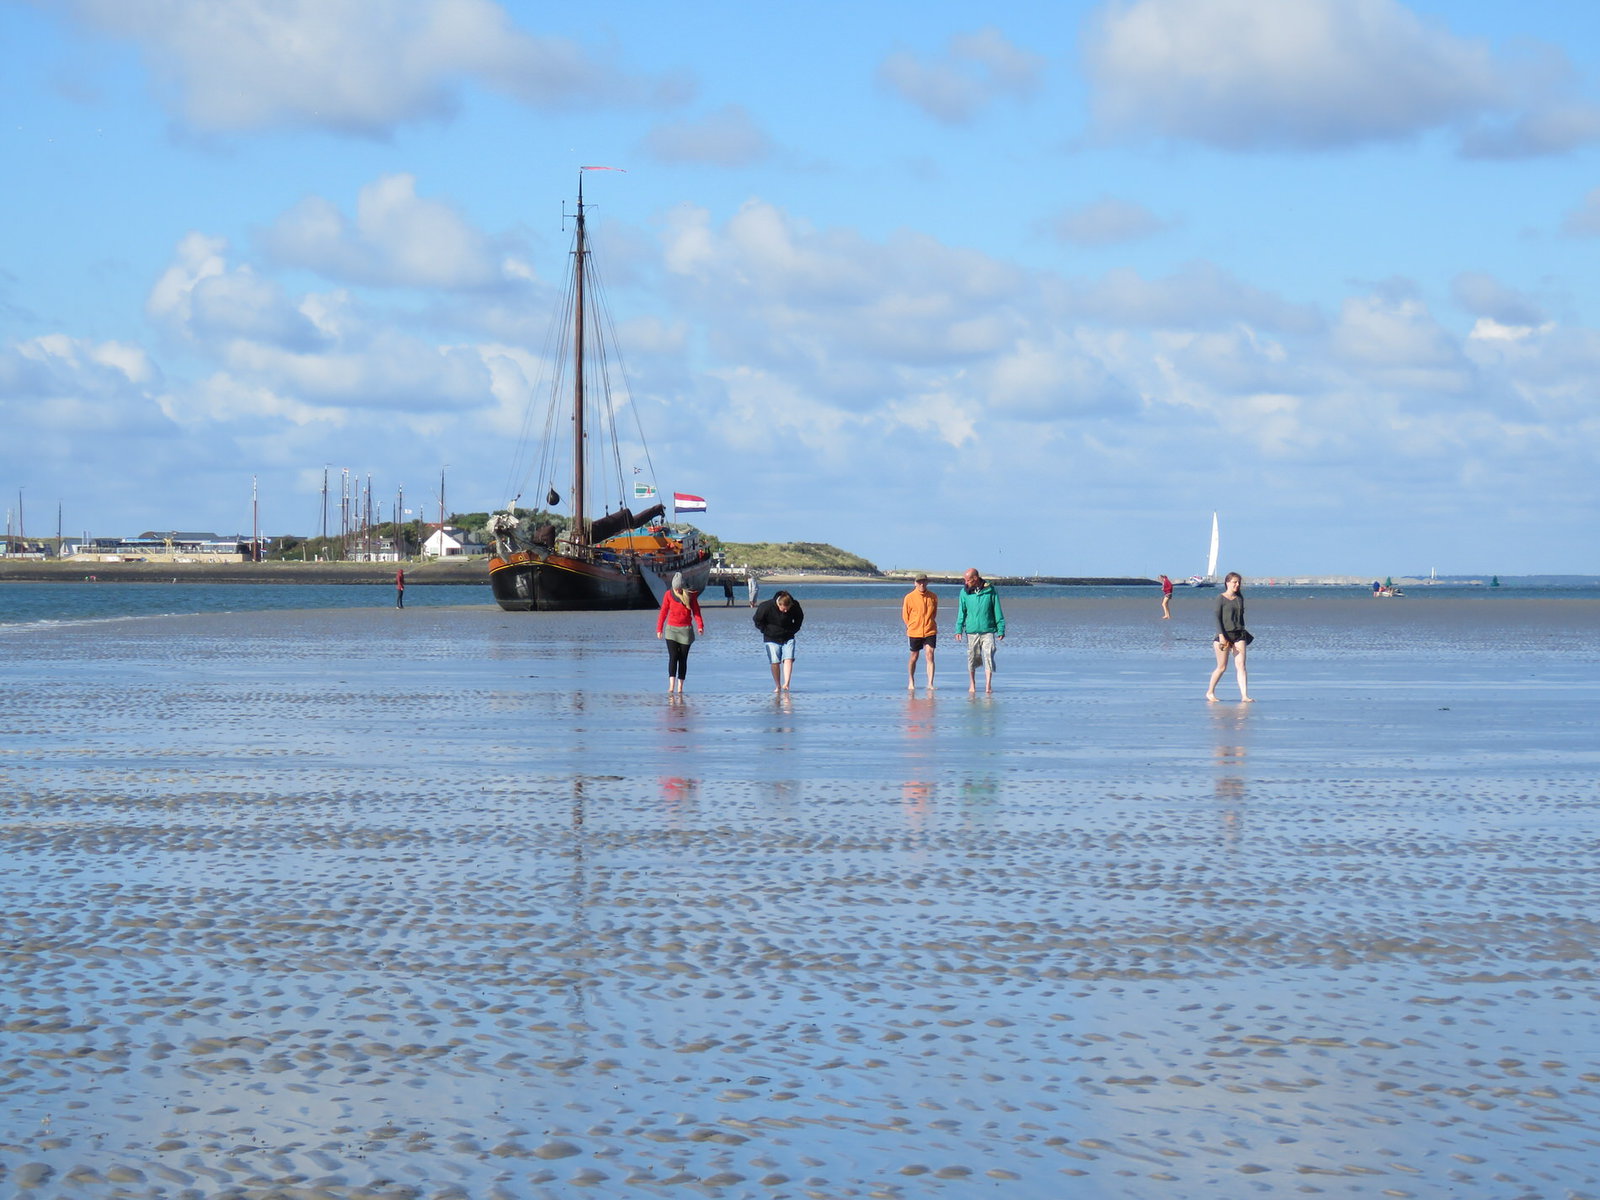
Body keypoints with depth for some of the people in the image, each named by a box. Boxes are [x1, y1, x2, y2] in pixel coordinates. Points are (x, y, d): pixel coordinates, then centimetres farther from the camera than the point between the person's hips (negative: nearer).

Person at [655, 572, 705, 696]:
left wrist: (700, 625, -15)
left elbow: (696, 611, -1)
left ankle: (680, 688, 8)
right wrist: (659, 629, 2)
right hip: (671, 629, -1)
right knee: (673, 657, -14)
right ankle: (671, 687, -23)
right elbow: (663, 612, 3)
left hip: (686, 630, 1)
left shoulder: (690, 595, -2)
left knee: (683, 659, 3)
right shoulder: (669, 594, -1)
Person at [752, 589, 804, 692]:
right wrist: (766, 631, -5)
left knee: (788, 659, -15)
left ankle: (786, 684, -19)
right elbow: (757, 620, -5)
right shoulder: (767, 606, -22)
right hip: (772, 639, -2)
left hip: (788, 638, 2)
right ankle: (777, 686, 7)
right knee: (775, 662, -5)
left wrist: (794, 630, 3)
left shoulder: (795, 606, -14)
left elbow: (799, 618, 9)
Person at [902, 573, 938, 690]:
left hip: (930, 631, 1)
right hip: (915, 632, -1)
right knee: (914, 657, 10)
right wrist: (911, 627, 3)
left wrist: (929, 624, 7)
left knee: (930, 656, -11)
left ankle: (930, 684, -13)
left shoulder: (933, 597, 0)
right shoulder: (909, 598, -6)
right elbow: (905, 615, 4)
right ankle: (911, 682, 29)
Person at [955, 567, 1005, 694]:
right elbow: (961, 612, 7)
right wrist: (959, 630, 0)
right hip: (972, 631, 2)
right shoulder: (965, 592, 2)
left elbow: (997, 611, 3)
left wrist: (1001, 630, 2)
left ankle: (988, 686, -9)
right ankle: (972, 684, 22)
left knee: (988, 657, -10)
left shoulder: (990, 591, -2)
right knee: (972, 659, 7)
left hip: (988, 631, -2)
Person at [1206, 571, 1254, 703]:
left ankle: (1244, 696, -13)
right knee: (1222, 667, 3)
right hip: (1224, 634, -4)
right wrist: (1221, 635, -17)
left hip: (1239, 635, 4)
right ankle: (1210, 692, 21)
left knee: (1240, 665, -7)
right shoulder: (1221, 598, -3)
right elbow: (1217, 617, -8)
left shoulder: (1239, 598, 12)